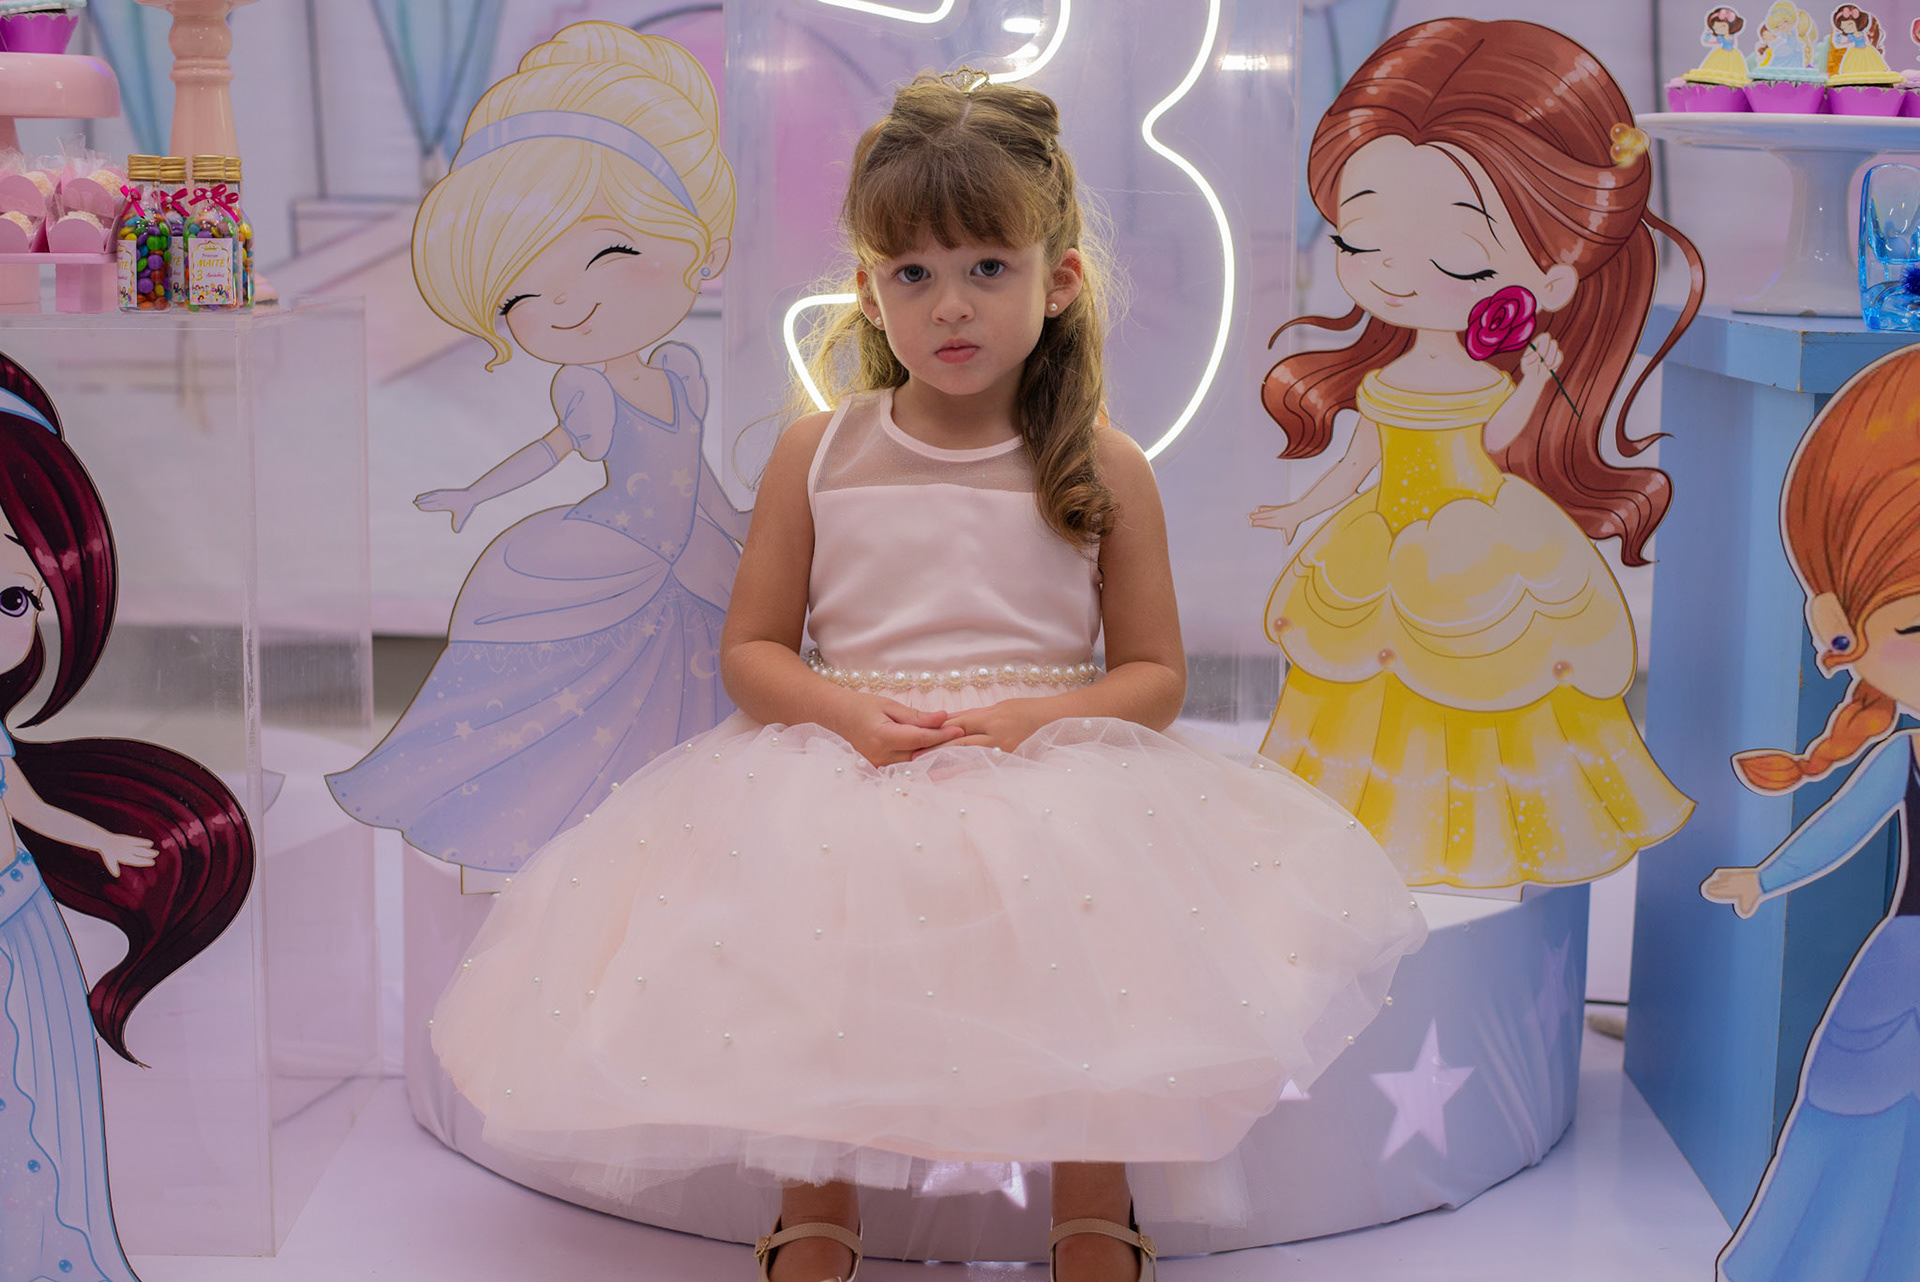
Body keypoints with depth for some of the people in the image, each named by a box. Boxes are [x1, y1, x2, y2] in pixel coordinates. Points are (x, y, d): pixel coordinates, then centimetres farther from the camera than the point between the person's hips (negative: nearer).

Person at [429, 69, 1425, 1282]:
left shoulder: (1103, 472, 1)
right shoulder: (817, 456, 3)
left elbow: (1156, 676, 3)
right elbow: (753, 651, 6)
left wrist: (1031, 719, -16)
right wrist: (852, 713, -14)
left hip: (1049, 784, -1)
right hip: (841, 776, 1)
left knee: (1087, 973, -22)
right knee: (816, 976, -19)